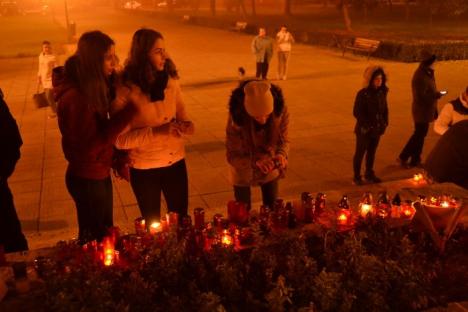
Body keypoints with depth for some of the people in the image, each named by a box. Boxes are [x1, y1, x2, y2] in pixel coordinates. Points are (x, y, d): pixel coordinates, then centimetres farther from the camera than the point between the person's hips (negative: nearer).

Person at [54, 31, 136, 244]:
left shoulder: (93, 87, 0)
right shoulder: (75, 97, -27)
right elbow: (91, 145, -28)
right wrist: (129, 111, -29)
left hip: (99, 173, 8)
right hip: (87, 179, -8)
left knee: (105, 232, 23)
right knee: (94, 238, 11)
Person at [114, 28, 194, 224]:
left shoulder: (171, 82, -3)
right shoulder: (126, 91, -18)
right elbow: (120, 140, -19)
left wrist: (186, 125, -13)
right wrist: (155, 132, -28)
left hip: (176, 162, 4)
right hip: (144, 168, -4)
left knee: (181, 219, 18)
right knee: (153, 225, 17)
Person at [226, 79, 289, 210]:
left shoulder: (281, 110, -27)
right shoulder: (236, 117, -32)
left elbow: (284, 140, -12)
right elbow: (232, 155, -24)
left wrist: (281, 155, -35)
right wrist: (256, 162, -42)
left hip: (270, 169, 2)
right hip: (243, 171, -2)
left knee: (272, 209, 14)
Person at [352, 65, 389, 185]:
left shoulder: (382, 92, 0)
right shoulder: (363, 94, -17)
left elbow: (385, 108, 11)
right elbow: (357, 112, -14)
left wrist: (384, 123, 1)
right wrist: (368, 126, -17)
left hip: (377, 129, 5)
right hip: (364, 130, -5)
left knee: (371, 152, 18)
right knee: (360, 153, 8)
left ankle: (369, 174, 34)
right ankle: (356, 177, 20)